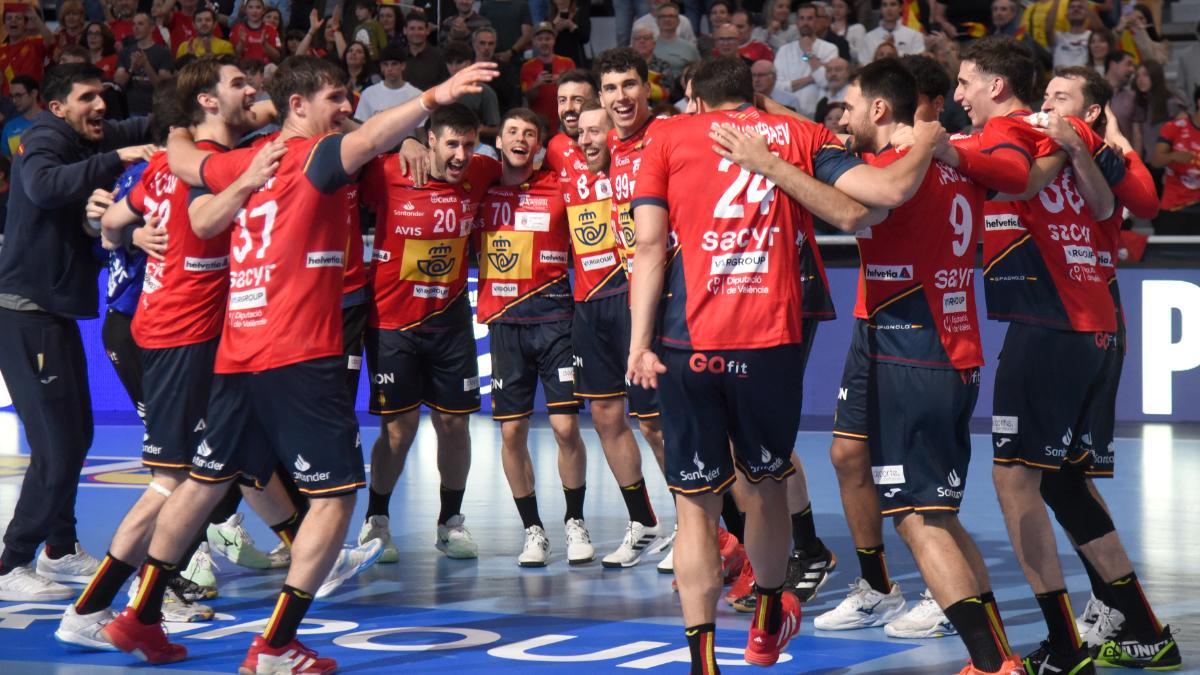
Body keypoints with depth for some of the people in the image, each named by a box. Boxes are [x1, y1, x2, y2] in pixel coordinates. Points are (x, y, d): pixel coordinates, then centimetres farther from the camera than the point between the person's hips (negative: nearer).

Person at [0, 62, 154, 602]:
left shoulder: (88, 142, 11)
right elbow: (44, 187, -35)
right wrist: (114, 159, -35)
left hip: (55, 313, 9)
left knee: (76, 434, 19)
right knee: (56, 446, -10)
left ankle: (60, 548, 34)